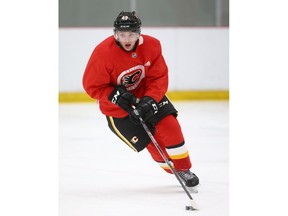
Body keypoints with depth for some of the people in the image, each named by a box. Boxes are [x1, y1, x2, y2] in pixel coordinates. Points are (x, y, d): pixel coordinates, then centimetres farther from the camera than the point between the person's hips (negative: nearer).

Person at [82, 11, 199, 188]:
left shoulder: (152, 46, -16)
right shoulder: (103, 53, -26)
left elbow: (159, 77, -11)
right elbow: (92, 86, -18)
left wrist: (150, 100, -27)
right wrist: (116, 96, -31)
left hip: (147, 95, 3)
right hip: (118, 107, -3)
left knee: (170, 126, -13)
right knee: (153, 142, -6)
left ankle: (184, 170, 6)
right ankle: (173, 170, 18)